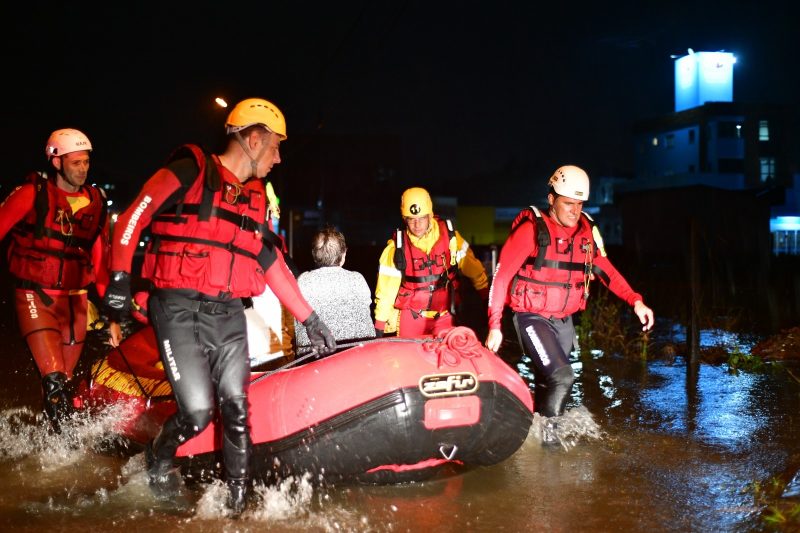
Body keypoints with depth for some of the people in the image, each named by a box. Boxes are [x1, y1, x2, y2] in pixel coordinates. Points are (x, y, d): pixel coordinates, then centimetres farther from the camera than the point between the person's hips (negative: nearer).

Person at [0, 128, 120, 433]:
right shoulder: (33, 194, -6)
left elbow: (101, 259, 10)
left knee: (65, 382, 11)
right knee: (54, 380, -14)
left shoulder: (95, 202, 6)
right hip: (36, 297, -4)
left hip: (75, 301, 4)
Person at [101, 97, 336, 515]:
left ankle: (238, 498, 14)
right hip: (179, 309, -6)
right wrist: (120, 278, -14)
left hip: (228, 315, 6)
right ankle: (157, 463, 20)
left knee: (235, 409, 0)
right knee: (197, 412, -11)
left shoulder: (256, 198, 16)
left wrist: (310, 319, 17)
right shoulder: (190, 171, -4)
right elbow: (132, 218, -5)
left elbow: (273, 263, 19)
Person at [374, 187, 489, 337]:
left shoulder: (448, 235, -8)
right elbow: (386, 289, -5)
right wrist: (380, 324, -3)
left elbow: (471, 265, 3)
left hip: (444, 315, 1)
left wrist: (488, 296, 6)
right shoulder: (397, 246, -10)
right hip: (411, 318, -1)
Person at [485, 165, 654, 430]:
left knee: (548, 383, 17)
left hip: (564, 320, 6)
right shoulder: (532, 229, -16)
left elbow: (605, 269, 9)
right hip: (532, 317, -6)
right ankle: (547, 434, 0)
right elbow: (502, 276, -16)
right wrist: (494, 325, -19)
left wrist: (635, 301, -4)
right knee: (561, 378, -18)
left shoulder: (586, 230, 1)